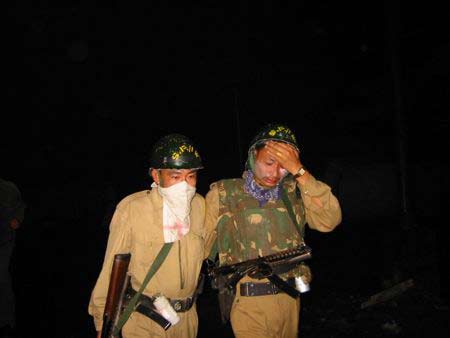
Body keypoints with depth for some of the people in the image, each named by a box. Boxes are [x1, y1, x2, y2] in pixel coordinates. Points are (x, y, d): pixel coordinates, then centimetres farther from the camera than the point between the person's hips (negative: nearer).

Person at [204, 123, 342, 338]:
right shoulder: (222, 193, -5)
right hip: (248, 304, -3)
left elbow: (329, 221, -13)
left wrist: (299, 171, -16)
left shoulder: (293, 191, 1)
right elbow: (202, 245, 4)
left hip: (290, 300, 3)